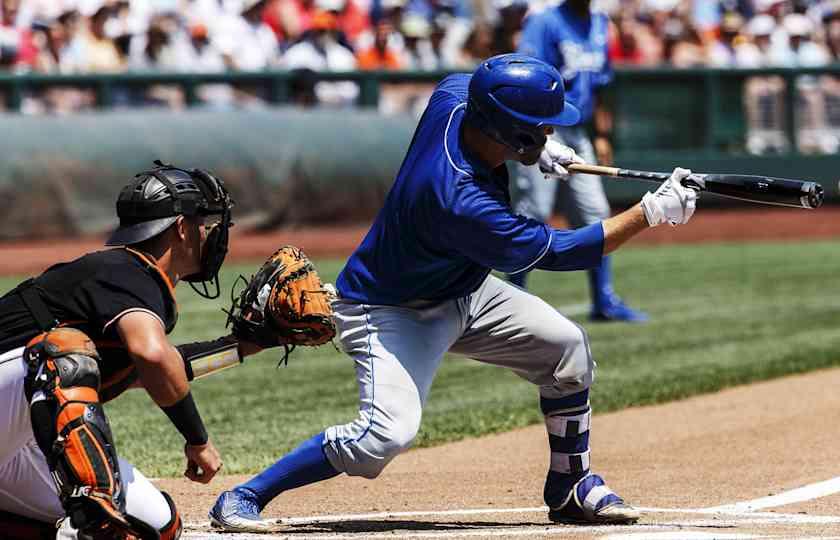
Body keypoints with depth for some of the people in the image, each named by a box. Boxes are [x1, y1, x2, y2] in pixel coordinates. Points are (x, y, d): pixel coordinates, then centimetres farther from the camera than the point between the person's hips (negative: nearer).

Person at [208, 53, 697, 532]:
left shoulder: (454, 94, -18)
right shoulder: (459, 202, -40)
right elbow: (555, 252, -30)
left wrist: (537, 148, 0)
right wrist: (651, 212, -26)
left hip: (461, 291, 9)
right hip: (392, 312, -9)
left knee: (566, 346, 4)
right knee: (387, 433, -25)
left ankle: (571, 488, 21)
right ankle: (245, 498, -10)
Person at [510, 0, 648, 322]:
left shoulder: (599, 26, 13)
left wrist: (602, 135, 17)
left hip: (576, 135, 7)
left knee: (595, 214, 7)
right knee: (533, 214, -7)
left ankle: (604, 302, 13)